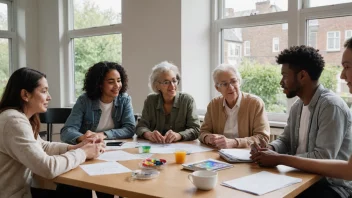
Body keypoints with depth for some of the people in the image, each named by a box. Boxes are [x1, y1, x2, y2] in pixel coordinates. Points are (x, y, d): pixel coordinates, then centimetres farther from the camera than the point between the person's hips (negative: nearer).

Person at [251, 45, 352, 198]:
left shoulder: (331, 106, -20)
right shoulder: (297, 106, 7)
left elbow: (323, 158, -26)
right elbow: (285, 140, 14)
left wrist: (278, 158, -21)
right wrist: (269, 149, -8)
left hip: (330, 185, -7)